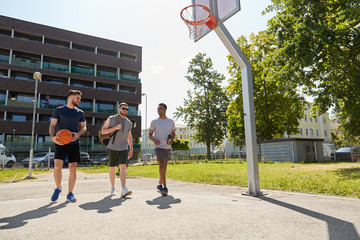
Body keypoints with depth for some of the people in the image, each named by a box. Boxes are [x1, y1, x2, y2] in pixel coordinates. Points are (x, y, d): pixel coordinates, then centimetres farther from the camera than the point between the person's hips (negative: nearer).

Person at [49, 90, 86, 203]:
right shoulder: (59, 110, 7)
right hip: (60, 142, -2)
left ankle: (70, 193, 11)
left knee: (72, 167, 0)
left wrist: (78, 134, -6)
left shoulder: (80, 113, 13)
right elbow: (52, 125, 4)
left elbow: (84, 127, 16)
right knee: (57, 166, -10)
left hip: (74, 143, 2)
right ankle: (58, 188, 17)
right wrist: (52, 137, -14)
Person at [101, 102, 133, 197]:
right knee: (112, 168, 9)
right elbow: (103, 131, -5)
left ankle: (124, 190, -22)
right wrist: (115, 128, -17)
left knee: (123, 167, -14)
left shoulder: (129, 122, 10)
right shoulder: (111, 118, 1)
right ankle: (113, 188, 26)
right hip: (112, 148, -1)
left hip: (124, 148, 1)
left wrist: (131, 149, 17)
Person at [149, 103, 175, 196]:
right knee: (161, 164, -18)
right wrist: (154, 140, -19)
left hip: (167, 147, 3)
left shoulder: (171, 122, 7)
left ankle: (160, 184, 30)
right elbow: (150, 135, 3)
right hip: (158, 147, -3)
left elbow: (173, 134, 12)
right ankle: (164, 187, -18)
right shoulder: (154, 122, 1)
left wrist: (171, 140, -11)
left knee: (165, 165, 11)